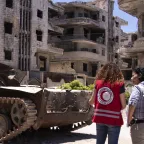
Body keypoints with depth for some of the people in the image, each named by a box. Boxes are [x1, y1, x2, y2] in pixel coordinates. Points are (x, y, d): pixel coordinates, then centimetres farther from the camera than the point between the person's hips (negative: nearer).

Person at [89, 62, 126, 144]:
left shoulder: (98, 83, 2)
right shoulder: (119, 84, -8)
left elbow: (92, 101, 8)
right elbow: (123, 106, -8)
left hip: (99, 117, 4)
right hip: (114, 119, -4)